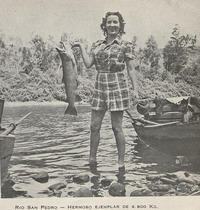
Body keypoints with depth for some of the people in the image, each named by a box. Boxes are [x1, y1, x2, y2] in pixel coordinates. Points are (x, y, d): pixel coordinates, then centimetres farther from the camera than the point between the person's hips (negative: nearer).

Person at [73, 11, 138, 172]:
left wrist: (135, 89, -10)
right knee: (95, 126, 7)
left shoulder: (125, 45, 1)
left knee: (117, 128, -2)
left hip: (117, 87, -5)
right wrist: (81, 46, 8)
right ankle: (92, 159, 22)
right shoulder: (97, 45, 13)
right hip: (100, 88, 5)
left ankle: (121, 163, 9)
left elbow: (131, 69, -2)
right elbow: (88, 64, 4)